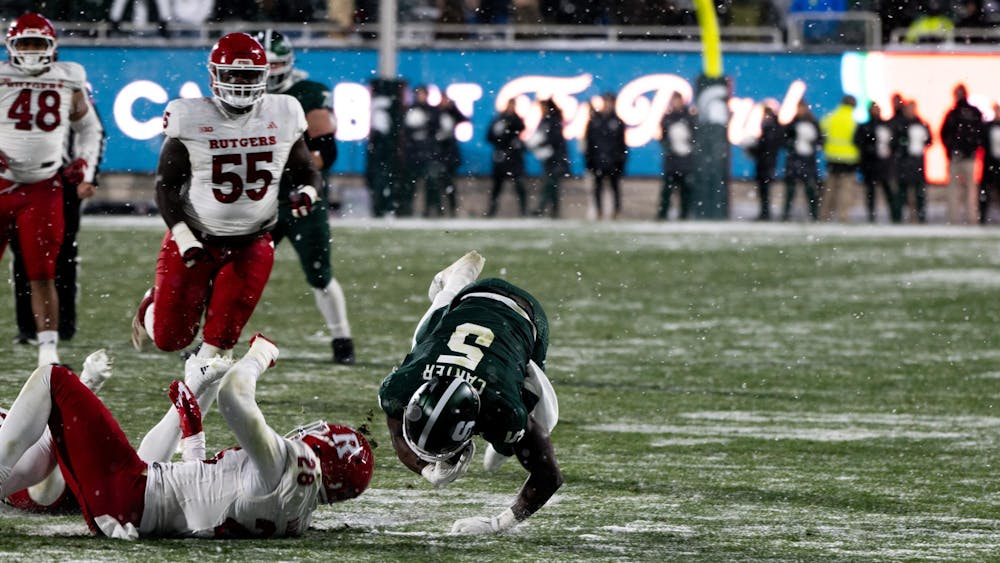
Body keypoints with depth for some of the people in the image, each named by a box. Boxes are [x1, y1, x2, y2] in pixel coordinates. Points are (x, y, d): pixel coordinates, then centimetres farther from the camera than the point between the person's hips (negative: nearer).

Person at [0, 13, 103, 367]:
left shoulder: (69, 83, 6)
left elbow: (89, 129, 20)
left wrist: (84, 168, 6)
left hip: (44, 190, 1)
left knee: (42, 275, -4)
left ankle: (48, 349, -3)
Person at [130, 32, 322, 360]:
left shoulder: (283, 116, -4)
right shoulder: (191, 119, -13)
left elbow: (307, 172, 9)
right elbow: (166, 185, -8)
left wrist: (306, 194, -15)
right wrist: (184, 239, -18)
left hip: (252, 244, 2)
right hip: (196, 240, -2)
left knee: (222, 339, -4)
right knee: (170, 338, 5)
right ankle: (151, 307, 40)